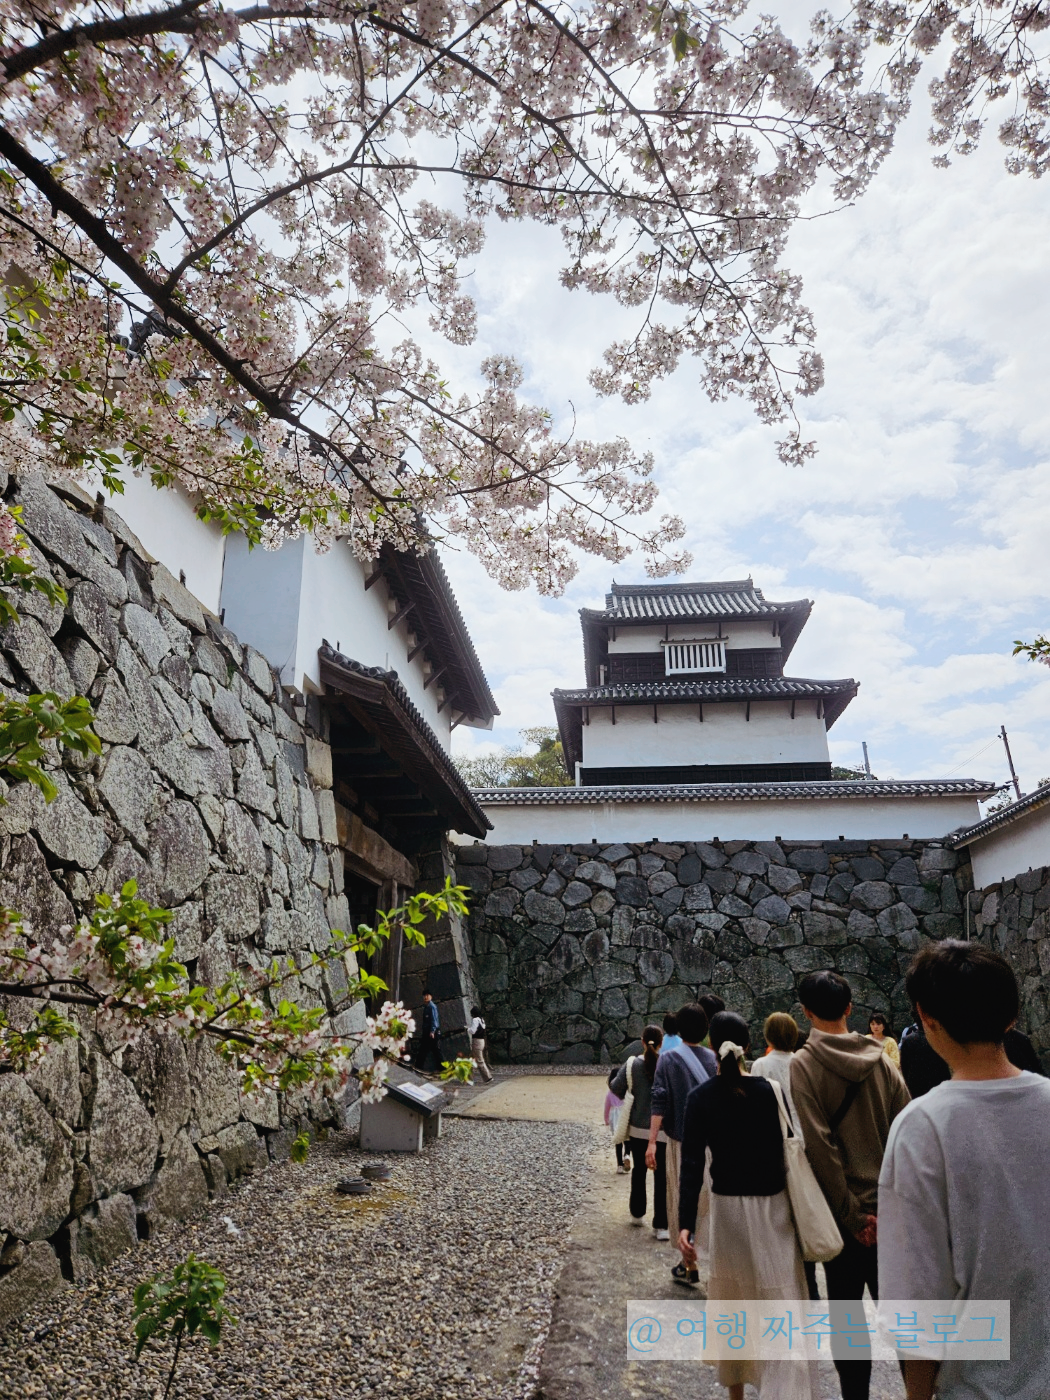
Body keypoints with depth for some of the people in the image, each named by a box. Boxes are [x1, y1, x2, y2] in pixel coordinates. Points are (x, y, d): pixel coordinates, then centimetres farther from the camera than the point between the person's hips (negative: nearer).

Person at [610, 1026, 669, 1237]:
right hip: (662, 1130, -2)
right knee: (661, 1176, 5)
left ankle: (637, 1213, 35)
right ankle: (661, 1225, 4)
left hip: (637, 1128, 2)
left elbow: (616, 1088, -5)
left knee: (639, 1170, 21)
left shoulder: (633, 1064, -9)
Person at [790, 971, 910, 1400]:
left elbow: (819, 1146, -18)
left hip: (845, 1208, -3)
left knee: (845, 1306, 12)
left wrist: (850, 1213, -10)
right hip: (890, 1204, 4)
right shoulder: (880, 1059, -3)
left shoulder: (804, 1064, -14)